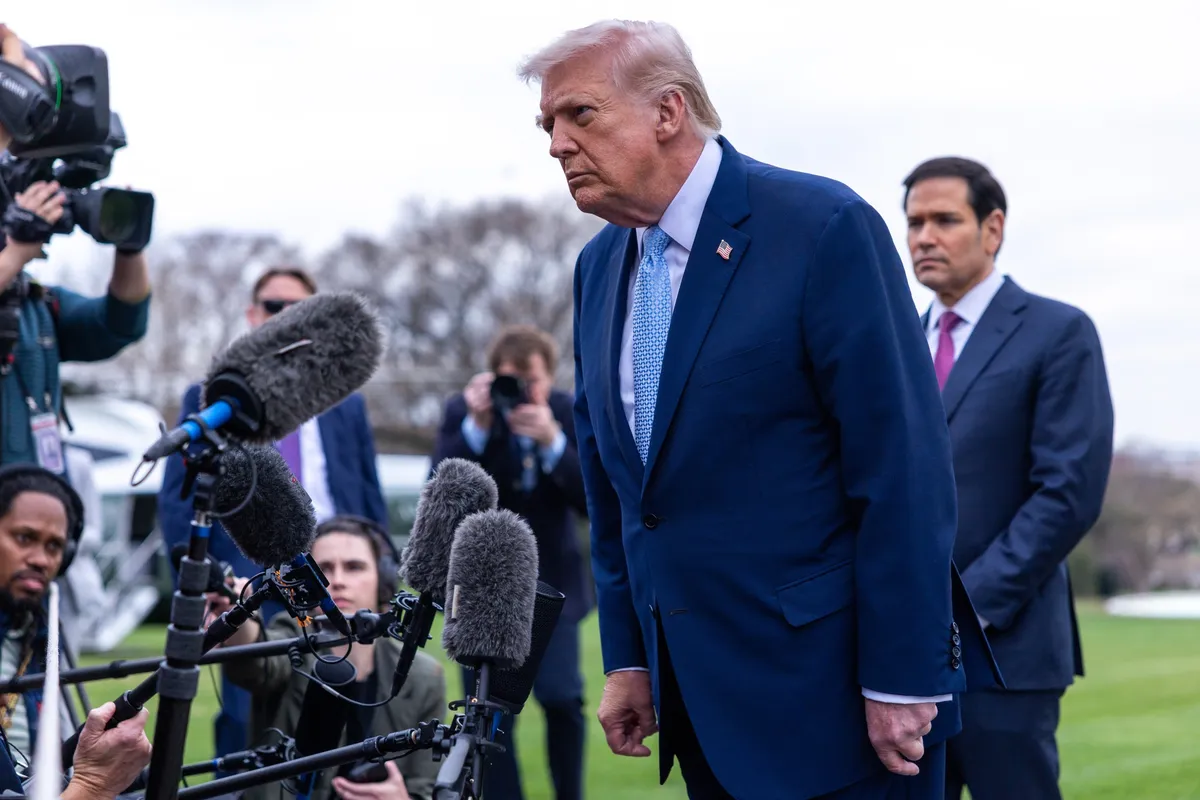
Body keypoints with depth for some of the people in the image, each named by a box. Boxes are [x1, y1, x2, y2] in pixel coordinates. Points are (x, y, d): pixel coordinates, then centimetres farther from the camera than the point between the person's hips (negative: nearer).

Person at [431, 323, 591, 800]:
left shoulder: (571, 415, -7)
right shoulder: (462, 412, -8)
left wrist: (553, 442, -29)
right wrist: (477, 427, -29)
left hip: (551, 582, 0)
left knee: (560, 696, -13)